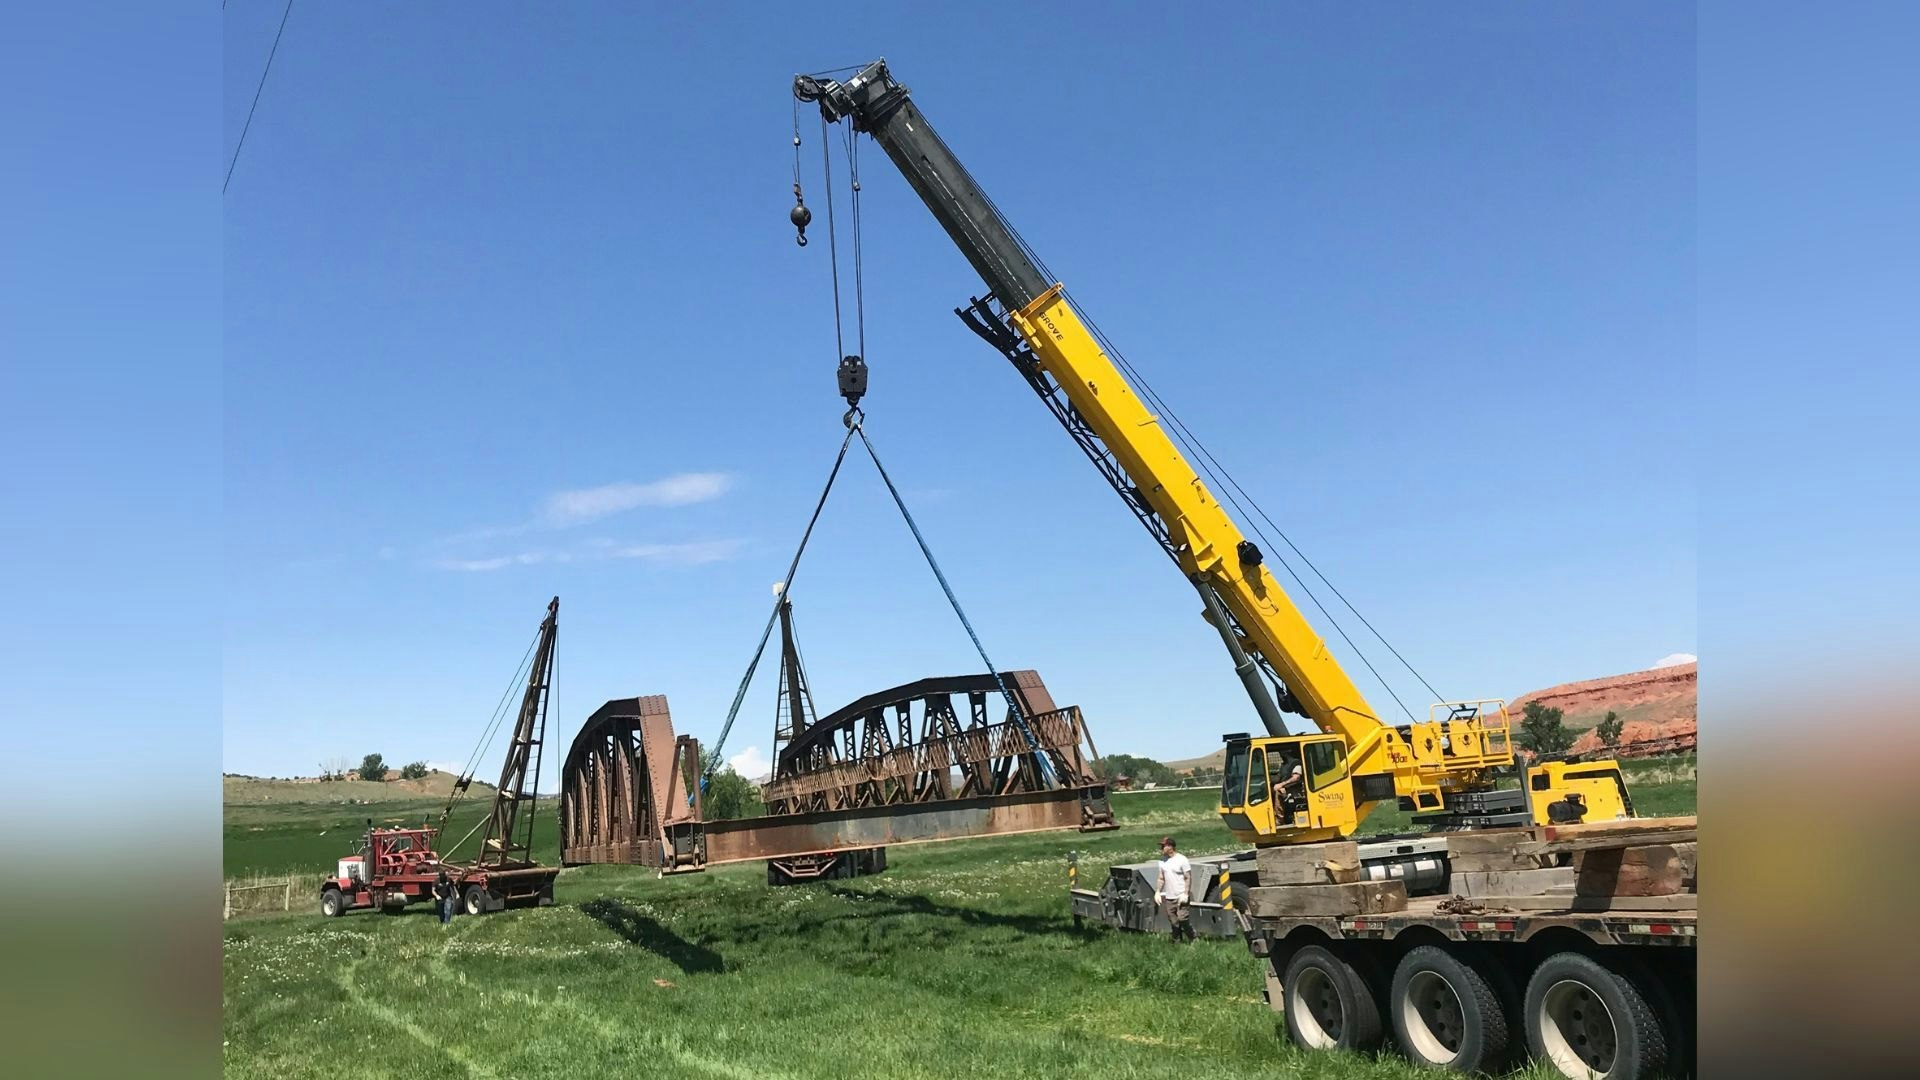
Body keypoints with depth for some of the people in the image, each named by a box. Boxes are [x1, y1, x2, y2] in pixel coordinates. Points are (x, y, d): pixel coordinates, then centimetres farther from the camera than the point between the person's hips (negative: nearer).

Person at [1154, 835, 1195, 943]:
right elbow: (1161, 878, 17)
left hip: (1180, 897, -6)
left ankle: (1191, 940, 2)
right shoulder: (1162, 861, 10)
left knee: (1183, 920, -12)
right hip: (1168, 897, 6)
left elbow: (1188, 878, -9)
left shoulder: (1182, 860, -9)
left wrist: (1185, 894, -17)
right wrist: (1157, 892, 5)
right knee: (1174, 922, 8)